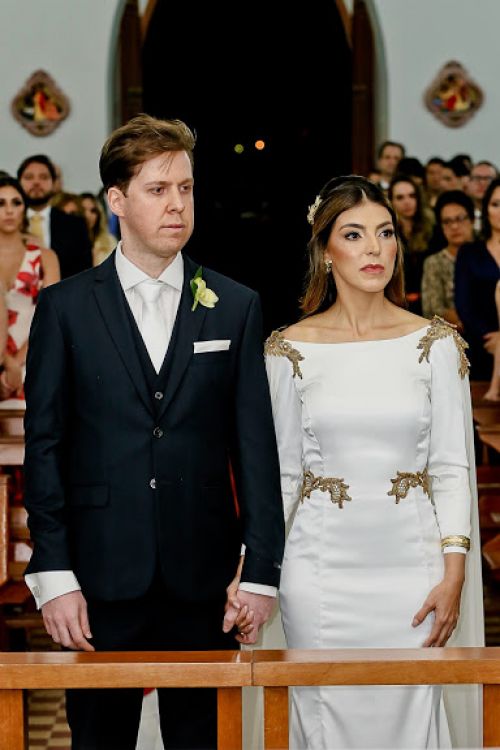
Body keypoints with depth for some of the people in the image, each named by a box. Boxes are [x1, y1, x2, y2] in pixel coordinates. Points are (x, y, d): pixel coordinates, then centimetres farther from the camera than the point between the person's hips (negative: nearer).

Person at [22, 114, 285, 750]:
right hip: (101, 576, -1)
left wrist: (260, 572, -1)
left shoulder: (235, 307, 6)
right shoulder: (65, 307, 3)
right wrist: (52, 576, -6)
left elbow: (256, 447, 4)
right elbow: (44, 446, 1)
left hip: (203, 579, 1)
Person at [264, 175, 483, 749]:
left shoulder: (435, 343, 1)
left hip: (410, 567, 0)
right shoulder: (291, 349, 1)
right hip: (321, 568, 0)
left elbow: (452, 467, 1)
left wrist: (453, 574, -7)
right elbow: (282, 473, 6)